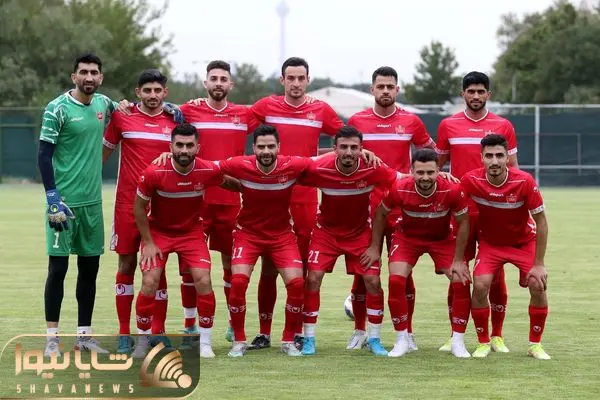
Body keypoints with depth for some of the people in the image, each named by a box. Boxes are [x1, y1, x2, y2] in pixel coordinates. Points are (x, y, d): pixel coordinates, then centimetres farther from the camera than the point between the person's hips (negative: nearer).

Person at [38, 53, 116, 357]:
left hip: (92, 201, 6)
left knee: (90, 267, 9)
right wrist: (53, 198, -17)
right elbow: (44, 155, -10)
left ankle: (84, 335, 17)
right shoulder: (57, 109, -9)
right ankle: (52, 338, 1)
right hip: (64, 201, -6)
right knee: (58, 267, -4)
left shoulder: (103, 104, 9)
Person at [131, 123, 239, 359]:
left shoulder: (208, 171, -19)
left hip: (192, 231, 1)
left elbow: (230, 183, 7)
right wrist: (148, 242, -9)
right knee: (149, 282, -14)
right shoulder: (154, 173, -23)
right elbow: (139, 207, -9)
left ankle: (205, 343, 2)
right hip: (158, 231, -1)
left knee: (203, 280, -13)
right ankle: (143, 341, 4)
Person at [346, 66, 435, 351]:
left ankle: (407, 333, 8)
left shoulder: (411, 121, 4)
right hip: (365, 206, 0)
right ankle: (360, 331, 12)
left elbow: (433, 153, 16)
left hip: (401, 207, 0)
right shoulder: (357, 121, 4)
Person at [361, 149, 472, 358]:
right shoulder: (400, 190, -28)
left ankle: (458, 342, 2)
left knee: (461, 282, -14)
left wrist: (458, 260, -12)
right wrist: (375, 248, -4)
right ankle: (402, 341, -4)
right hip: (407, 236, 0)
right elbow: (381, 214, -7)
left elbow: (463, 223, -14)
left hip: (442, 238, 0)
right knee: (396, 280, -20)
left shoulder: (452, 190, -30)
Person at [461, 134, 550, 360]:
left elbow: (541, 222, -17)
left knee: (538, 286, -16)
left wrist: (538, 264, -17)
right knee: (479, 286, -20)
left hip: (524, 241, 0)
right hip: (490, 242, 1)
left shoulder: (525, 182, -27)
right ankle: (483, 343, 0)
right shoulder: (471, 181, -24)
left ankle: (535, 344, 4)